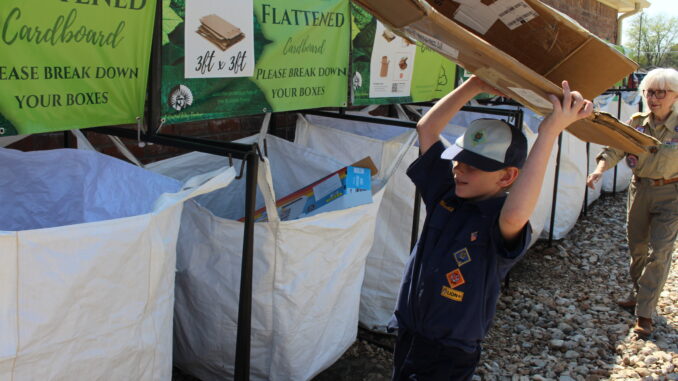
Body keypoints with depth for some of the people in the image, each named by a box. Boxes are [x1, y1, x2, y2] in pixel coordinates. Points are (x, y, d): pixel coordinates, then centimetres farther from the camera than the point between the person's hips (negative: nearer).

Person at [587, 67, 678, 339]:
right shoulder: (637, 123, -3)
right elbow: (615, 149, -10)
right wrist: (600, 169, -28)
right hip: (639, 189, 4)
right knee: (636, 246, 15)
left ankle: (644, 314, -3)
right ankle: (638, 294, 38)